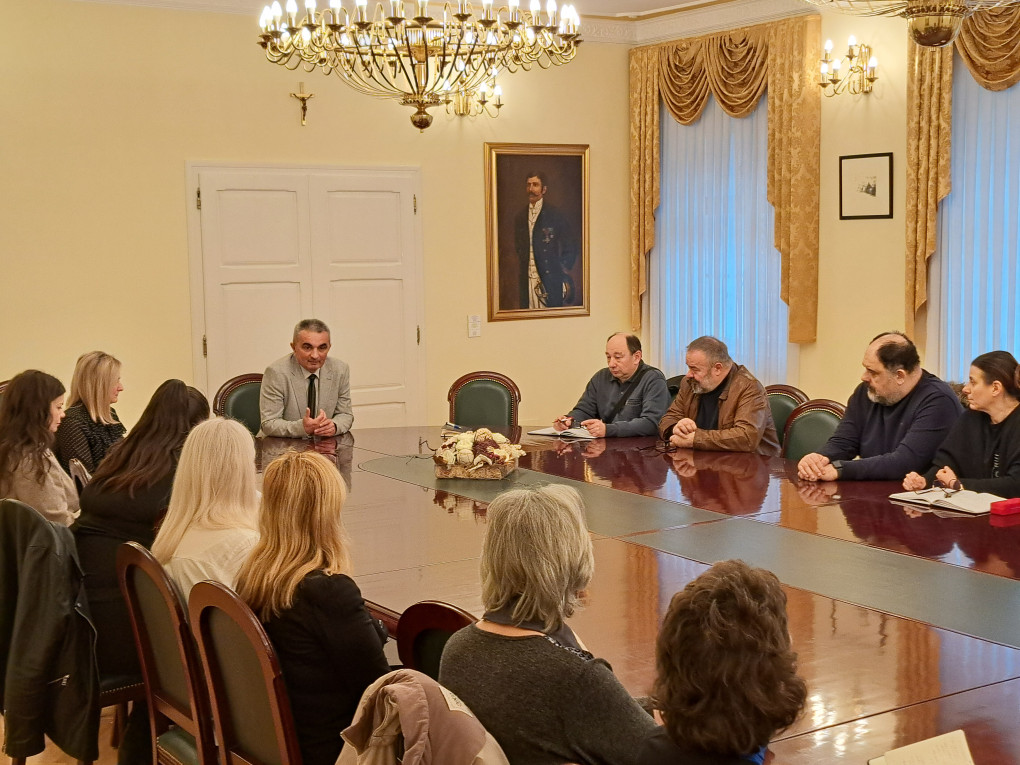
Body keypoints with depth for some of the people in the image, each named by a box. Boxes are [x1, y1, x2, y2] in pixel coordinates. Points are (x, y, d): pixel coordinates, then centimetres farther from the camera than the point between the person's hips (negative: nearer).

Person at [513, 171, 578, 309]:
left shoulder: (554, 215, -1)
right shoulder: (520, 218, 14)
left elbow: (570, 246, 1)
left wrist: (563, 270, -2)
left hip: (549, 281, -4)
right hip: (526, 281, 4)